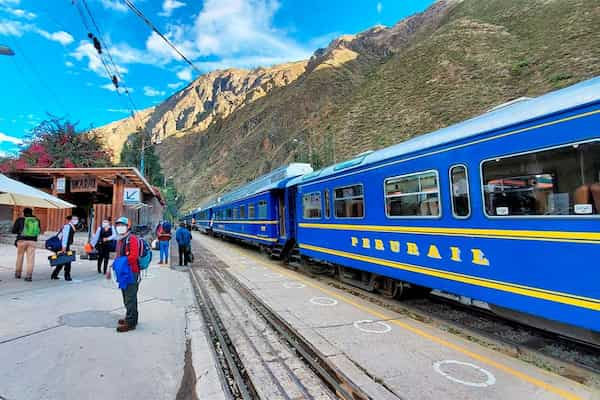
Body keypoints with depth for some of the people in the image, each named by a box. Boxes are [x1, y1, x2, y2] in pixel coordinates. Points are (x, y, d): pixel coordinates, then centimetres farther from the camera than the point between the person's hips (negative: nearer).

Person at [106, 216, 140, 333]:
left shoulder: (132, 239, -14)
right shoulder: (120, 240, 17)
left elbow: (133, 256, -25)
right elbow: (118, 257, 25)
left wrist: (122, 262, -21)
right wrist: (112, 268, 18)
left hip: (131, 273, -10)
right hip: (123, 274, 10)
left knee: (130, 298, -4)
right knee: (127, 297, 20)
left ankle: (130, 323, 4)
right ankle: (131, 318, 33)